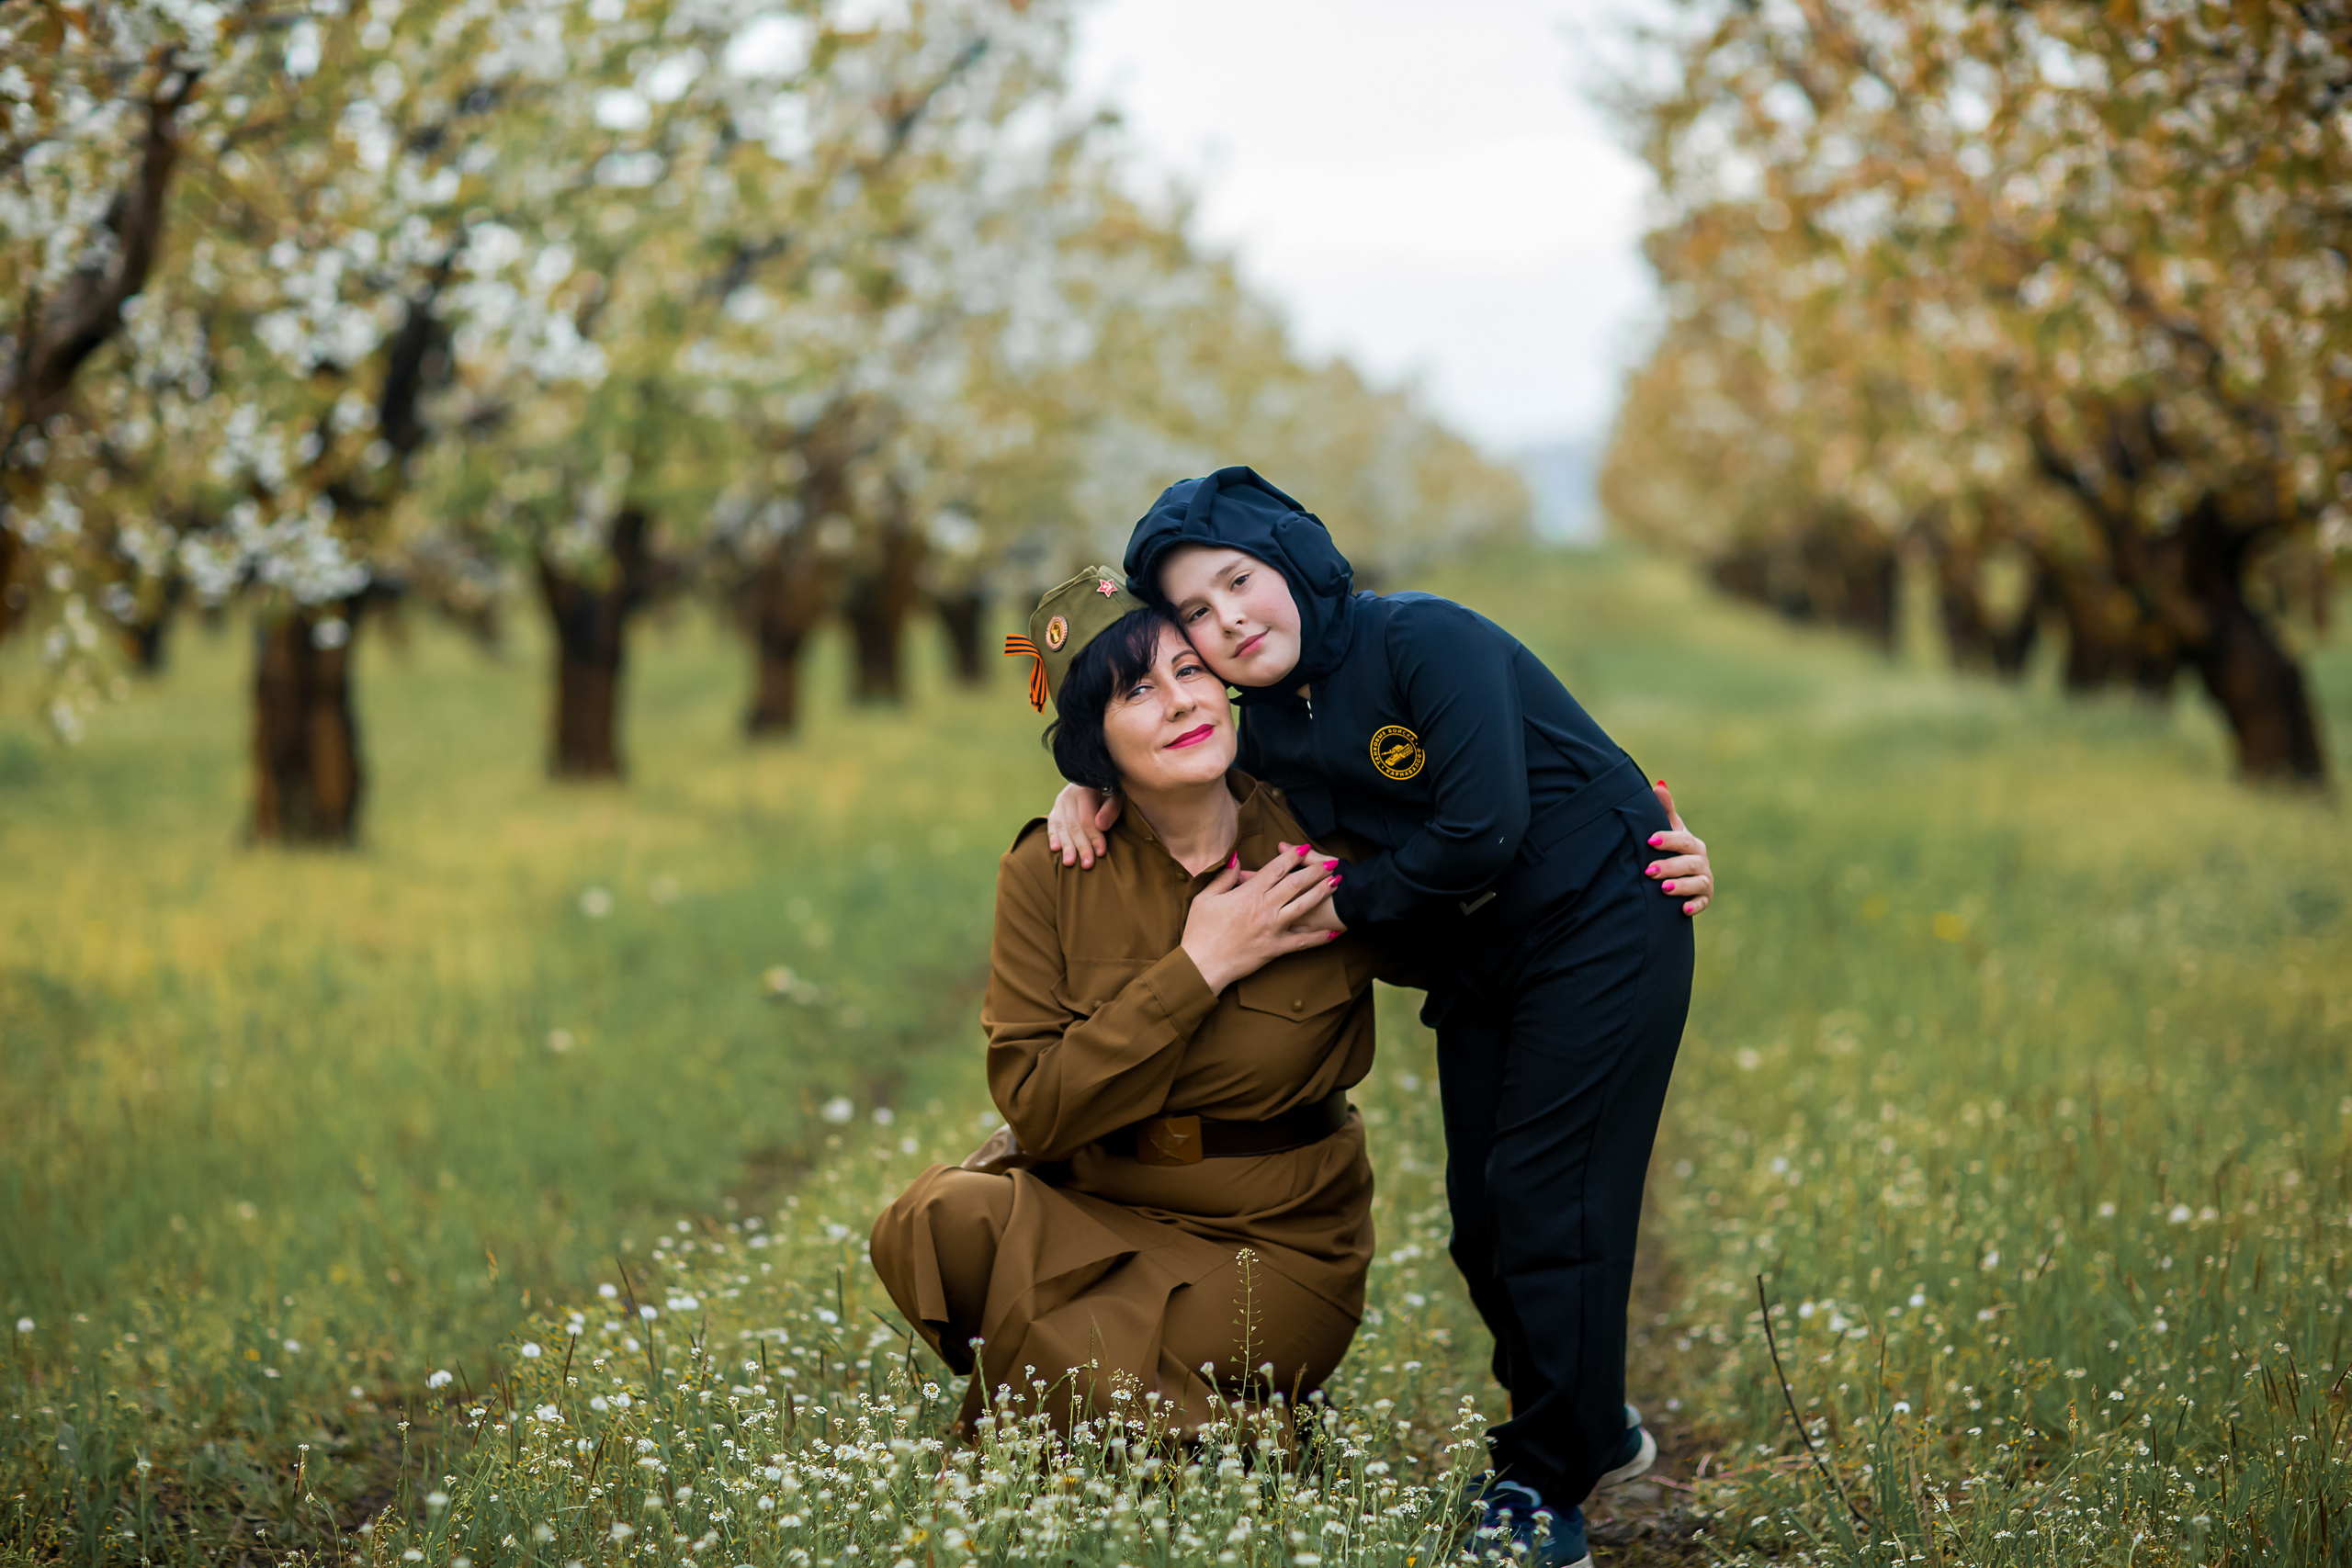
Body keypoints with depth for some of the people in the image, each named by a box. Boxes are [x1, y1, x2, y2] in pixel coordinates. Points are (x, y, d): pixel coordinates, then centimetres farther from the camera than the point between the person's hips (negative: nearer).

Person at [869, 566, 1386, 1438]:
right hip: (1084, 1209, 2)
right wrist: (1197, 970, -19)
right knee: (937, 1225, -29)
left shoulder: (1321, 851, -8)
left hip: (1273, 1237, -1)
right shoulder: (1050, 870, -8)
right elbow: (1034, 1110, -15)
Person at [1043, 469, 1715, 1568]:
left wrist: (1350, 902, -17)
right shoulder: (1262, 727, 1)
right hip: (1479, 968, 8)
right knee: (1482, 1214, 9)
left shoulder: (1426, 641, -21)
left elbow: (1482, 832, -28)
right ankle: (1593, 1432, 30)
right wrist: (1089, 784, -3)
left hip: (1601, 927, -8)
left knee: (1546, 1198, -9)